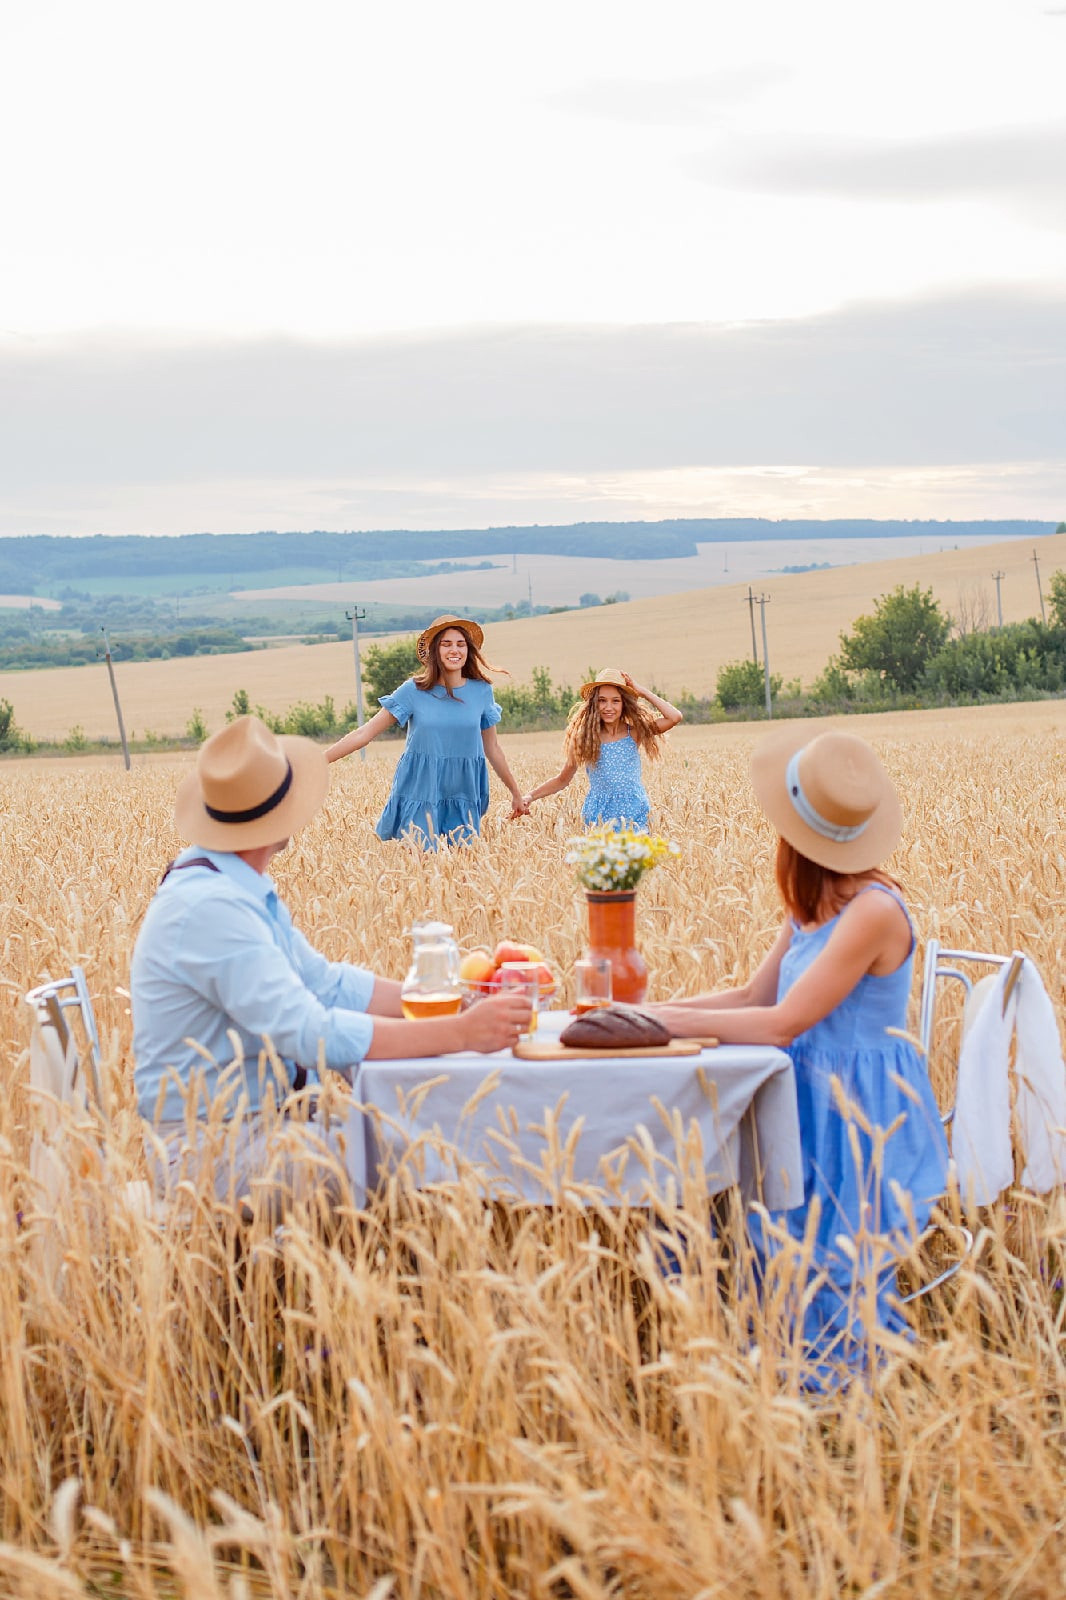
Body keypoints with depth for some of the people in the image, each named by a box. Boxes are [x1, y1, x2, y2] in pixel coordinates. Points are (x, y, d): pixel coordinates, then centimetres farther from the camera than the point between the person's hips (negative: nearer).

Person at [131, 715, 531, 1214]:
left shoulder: (239, 887, 8)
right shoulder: (209, 906, -24)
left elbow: (325, 982, 11)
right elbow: (311, 1033, -28)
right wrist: (461, 1033, -25)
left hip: (261, 1113, 10)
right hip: (218, 1149, -10)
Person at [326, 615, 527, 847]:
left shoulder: (481, 691, 3)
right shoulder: (414, 691, -4)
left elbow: (492, 748, 15)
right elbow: (364, 734, -5)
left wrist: (516, 792, 23)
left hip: (463, 798, 2)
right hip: (419, 795, -2)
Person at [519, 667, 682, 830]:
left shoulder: (635, 732, -1)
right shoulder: (584, 738, -1)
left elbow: (674, 717, -13)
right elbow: (561, 780, 6)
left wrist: (642, 692, -8)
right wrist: (530, 797, -7)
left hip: (634, 814, 0)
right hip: (598, 816, 0)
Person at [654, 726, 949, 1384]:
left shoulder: (873, 910, -23)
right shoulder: (817, 907, 6)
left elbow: (782, 1023, -23)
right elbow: (753, 998, 11)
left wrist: (666, 1020, -19)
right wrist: (648, 1013, 1)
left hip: (864, 1120, -9)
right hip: (812, 1103, 9)